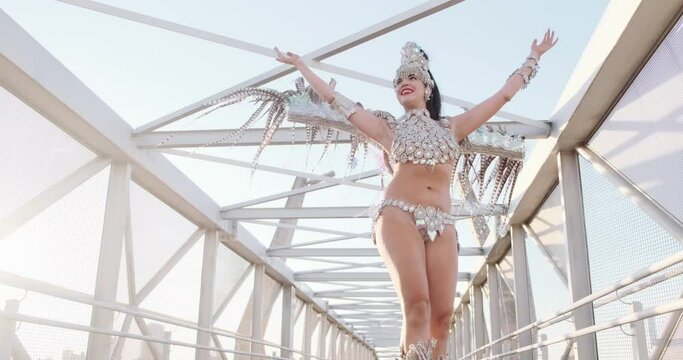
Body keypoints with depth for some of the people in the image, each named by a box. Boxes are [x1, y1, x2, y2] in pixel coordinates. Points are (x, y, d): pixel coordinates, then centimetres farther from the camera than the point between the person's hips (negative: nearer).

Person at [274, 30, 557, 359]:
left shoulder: (451, 127, 23)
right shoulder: (389, 129, 19)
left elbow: (505, 94, 28)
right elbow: (334, 99, 20)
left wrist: (534, 57, 33)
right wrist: (299, 64, 23)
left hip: (442, 224, 3)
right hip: (398, 216, -2)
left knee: (442, 314, -11)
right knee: (416, 304, -24)